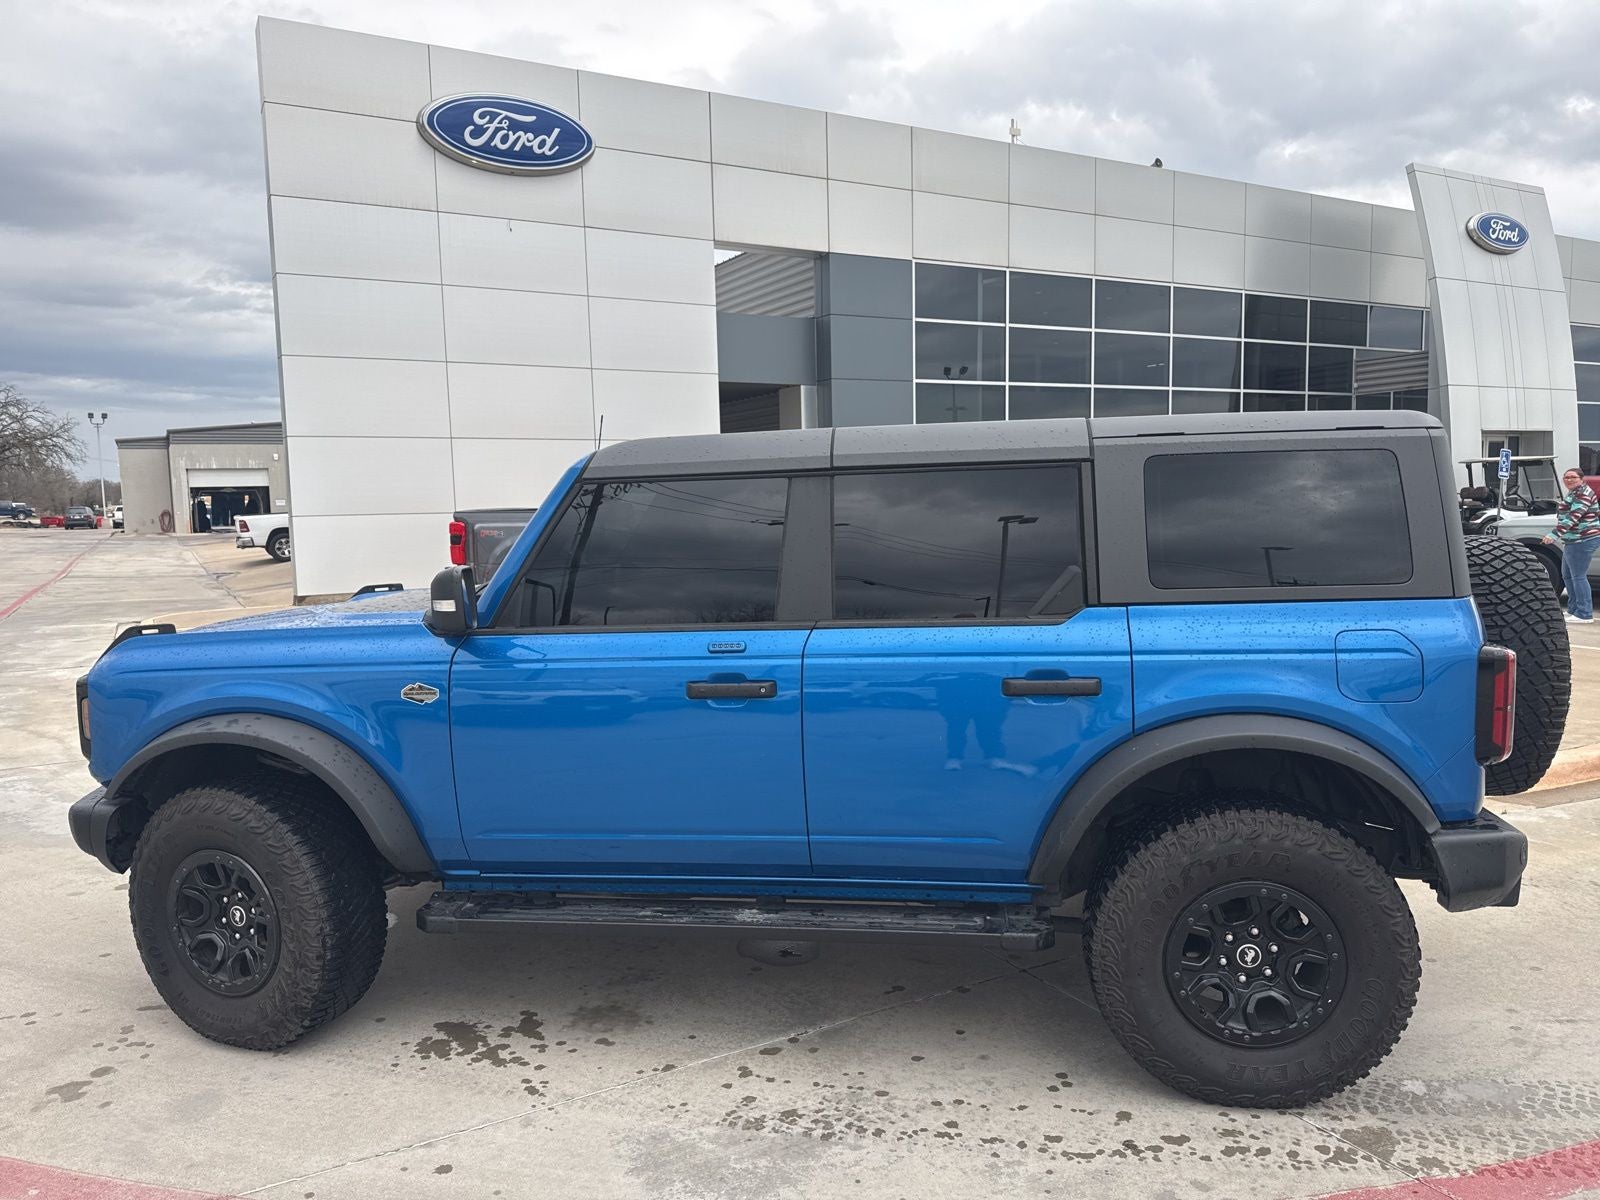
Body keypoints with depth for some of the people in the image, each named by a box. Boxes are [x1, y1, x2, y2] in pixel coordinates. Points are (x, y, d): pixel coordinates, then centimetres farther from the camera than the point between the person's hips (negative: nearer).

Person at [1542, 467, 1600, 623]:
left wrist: (1554, 535, -30)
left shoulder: (1583, 494, -14)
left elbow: (1572, 517, -24)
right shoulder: (1573, 493, 19)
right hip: (1574, 541, 11)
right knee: (1567, 575, 16)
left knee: (1578, 576, -10)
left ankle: (1584, 614, -7)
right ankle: (1573, 610, 25)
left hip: (1583, 540, -11)